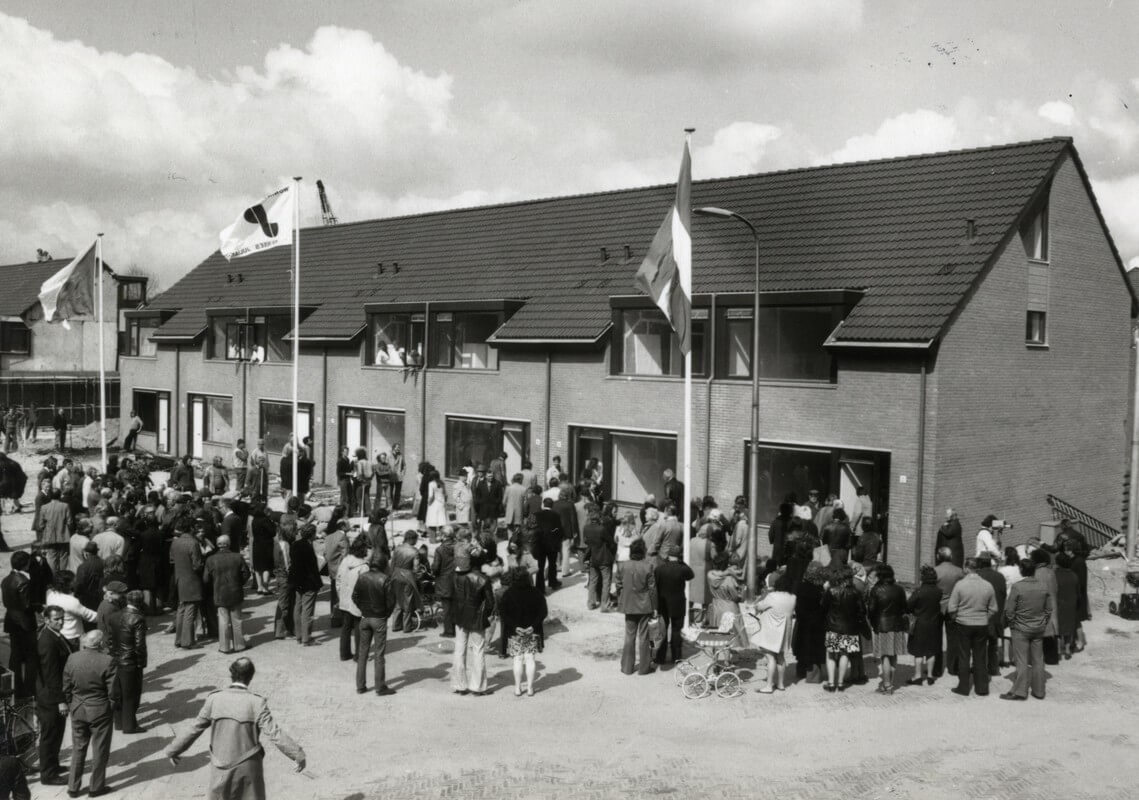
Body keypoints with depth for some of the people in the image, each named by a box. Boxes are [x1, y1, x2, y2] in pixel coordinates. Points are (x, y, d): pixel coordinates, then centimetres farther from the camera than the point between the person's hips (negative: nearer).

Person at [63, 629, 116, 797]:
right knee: (100, 750, 11)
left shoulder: (72, 659, -8)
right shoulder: (106, 661, -20)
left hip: (77, 709, 4)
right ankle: (96, 787, 20)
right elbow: (112, 689, -16)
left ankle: (73, 786, 25)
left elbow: (66, 688, 1)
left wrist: (69, 705, 15)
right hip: (99, 710, -4)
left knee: (78, 748, 18)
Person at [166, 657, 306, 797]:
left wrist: (173, 751, 12)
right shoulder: (257, 703, -17)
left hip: (221, 768, 2)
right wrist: (298, 755, -11)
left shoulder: (214, 699, -9)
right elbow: (275, 734, -19)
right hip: (249, 767, -2)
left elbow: (194, 729, -2)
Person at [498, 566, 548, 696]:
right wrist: (533, 626, -8)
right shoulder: (536, 593, -4)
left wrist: (515, 626, -12)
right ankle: (530, 688, 12)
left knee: (518, 659, 7)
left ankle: (518, 688, 11)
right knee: (530, 659, 8)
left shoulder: (508, 594, -10)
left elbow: (502, 612, -13)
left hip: (515, 632, -1)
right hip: (533, 631, 1)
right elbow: (544, 611, -6)